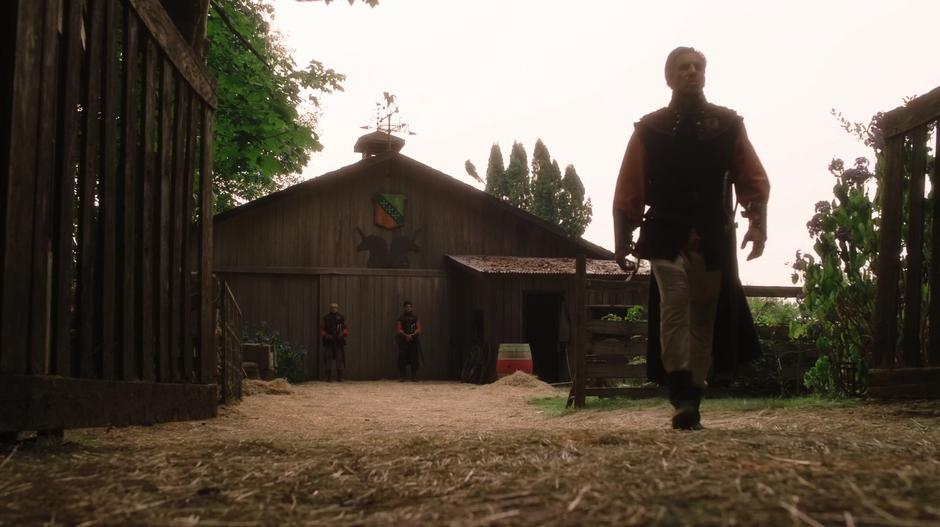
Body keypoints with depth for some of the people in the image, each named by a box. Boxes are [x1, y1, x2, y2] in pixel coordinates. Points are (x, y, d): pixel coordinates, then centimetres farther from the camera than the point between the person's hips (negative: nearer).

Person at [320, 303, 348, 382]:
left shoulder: (341, 318, 8)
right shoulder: (326, 318, 8)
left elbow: (346, 328, 7)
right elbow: (322, 329, 8)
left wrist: (342, 334, -11)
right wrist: (326, 335, -10)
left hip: (339, 342, 0)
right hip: (328, 342, 0)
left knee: (339, 359, -3)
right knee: (328, 359, -2)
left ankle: (339, 377, 1)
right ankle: (329, 377, 1)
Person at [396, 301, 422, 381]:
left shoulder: (416, 318, 9)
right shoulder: (401, 318, 7)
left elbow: (419, 329, 1)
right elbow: (399, 330, -2)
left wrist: (412, 335, -16)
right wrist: (406, 335, -18)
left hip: (414, 341, 1)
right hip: (403, 341, -1)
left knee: (414, 359, -3)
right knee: (403, 359, -5)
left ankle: (414, 377, 1)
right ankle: (402, 377, -2)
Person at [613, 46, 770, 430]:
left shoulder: (728, 124, 8)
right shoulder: (649, 129, 5)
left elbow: (754, 179, 5)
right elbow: (628, 191, 4)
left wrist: (757, 223, -9)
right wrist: (622, 240, -2)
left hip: (715, 240, 2)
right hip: (668, 238, -2)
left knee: (705, 317, 6)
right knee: (674, 305, -18)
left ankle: (692, 399, 16)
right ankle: (682, 397, -20)